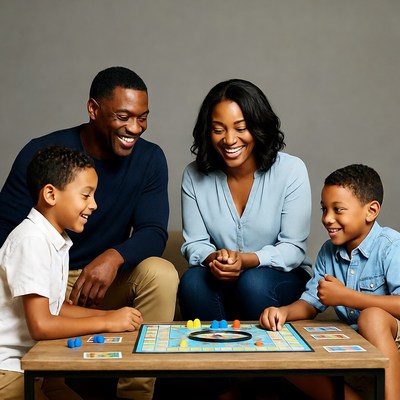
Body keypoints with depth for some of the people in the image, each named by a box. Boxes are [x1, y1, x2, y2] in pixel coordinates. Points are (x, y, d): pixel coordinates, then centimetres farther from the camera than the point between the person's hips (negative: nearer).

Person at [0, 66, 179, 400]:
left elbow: (154, 233, -10)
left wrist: (115, 256, -33)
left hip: (110, 281, 3)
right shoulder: (42, 153, -11)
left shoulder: (150, 159, -5)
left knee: (162, 274, -27)